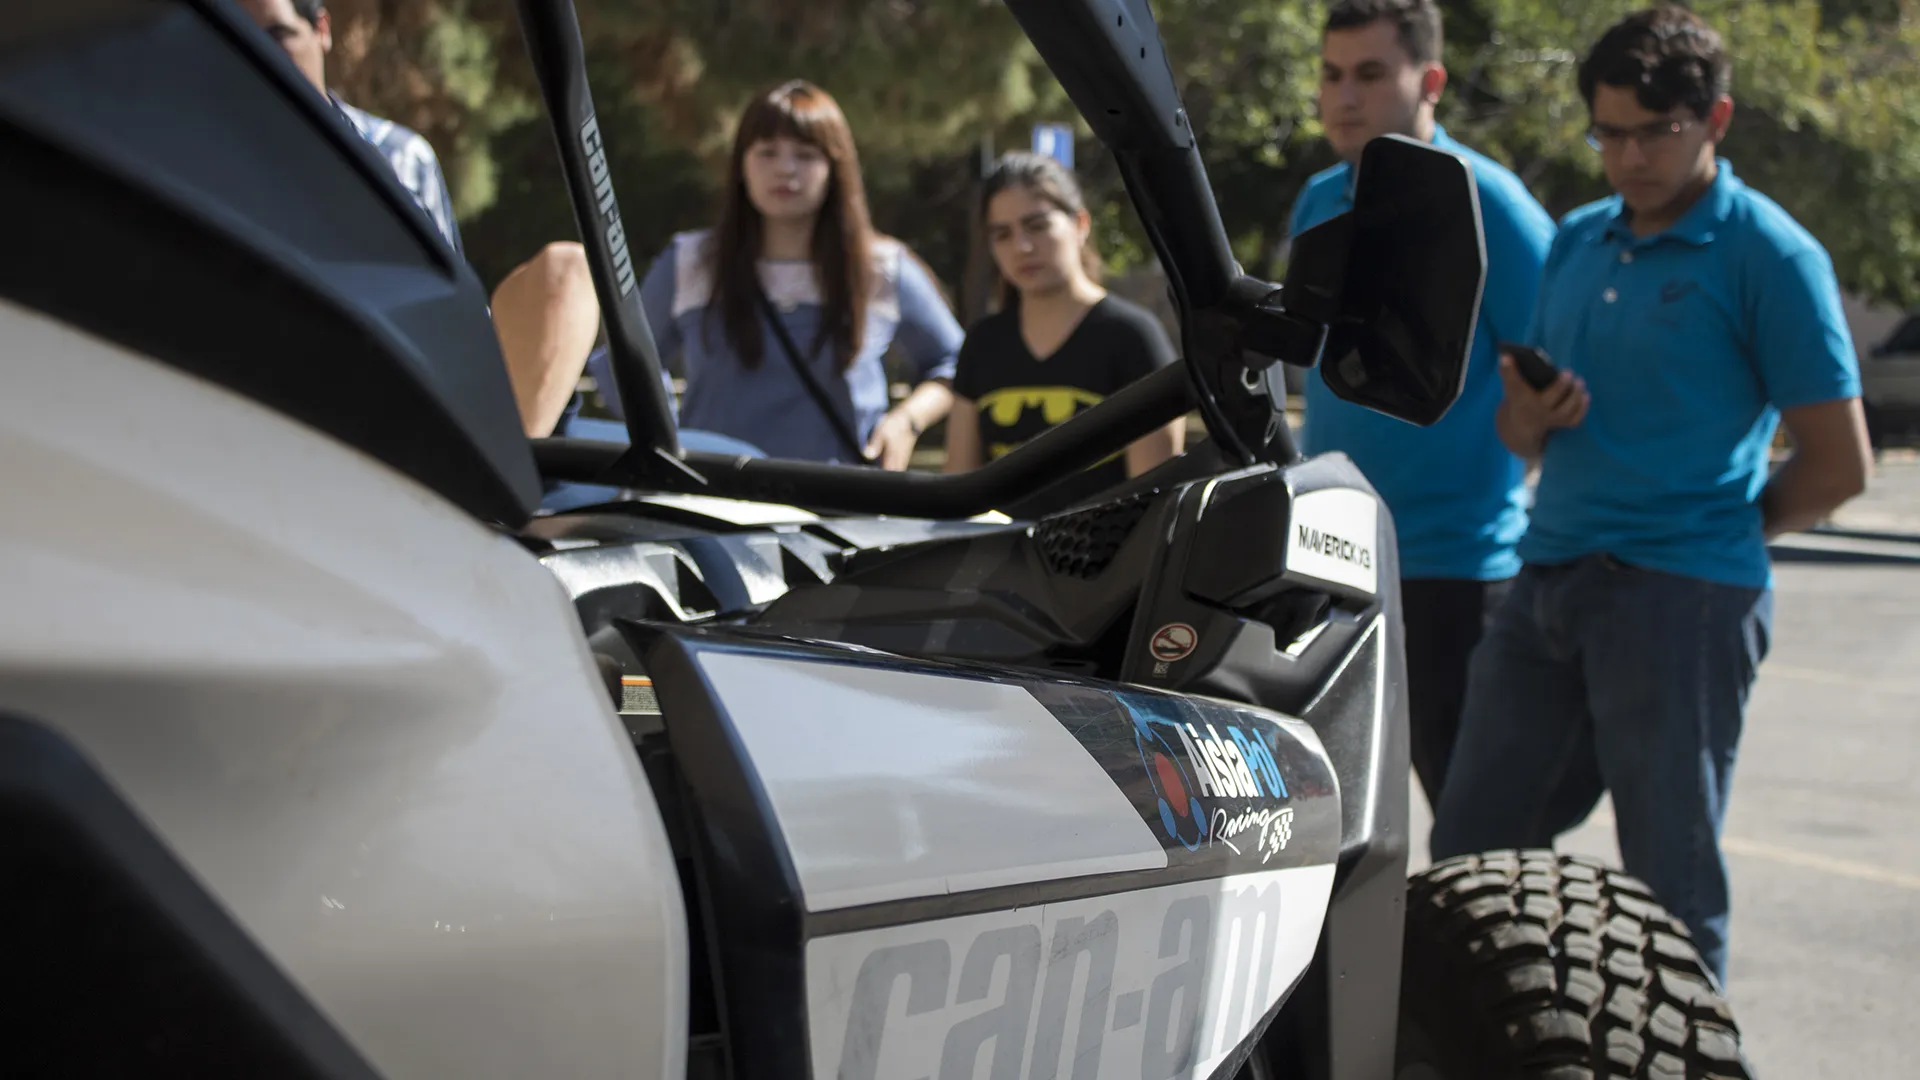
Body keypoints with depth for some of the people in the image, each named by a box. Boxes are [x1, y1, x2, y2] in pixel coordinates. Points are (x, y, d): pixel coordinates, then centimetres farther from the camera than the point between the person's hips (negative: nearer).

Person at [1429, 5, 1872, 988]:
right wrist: (1526, 416, -2)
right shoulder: (1576, 242, 15)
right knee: (1469, 853, 8)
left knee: (1670, 880, 0)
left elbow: (1838, 465, -5)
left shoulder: (1769, 255, -5)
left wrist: (1725, 531, 4)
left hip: (1683, 597, -7)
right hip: (1547, 584, 7)